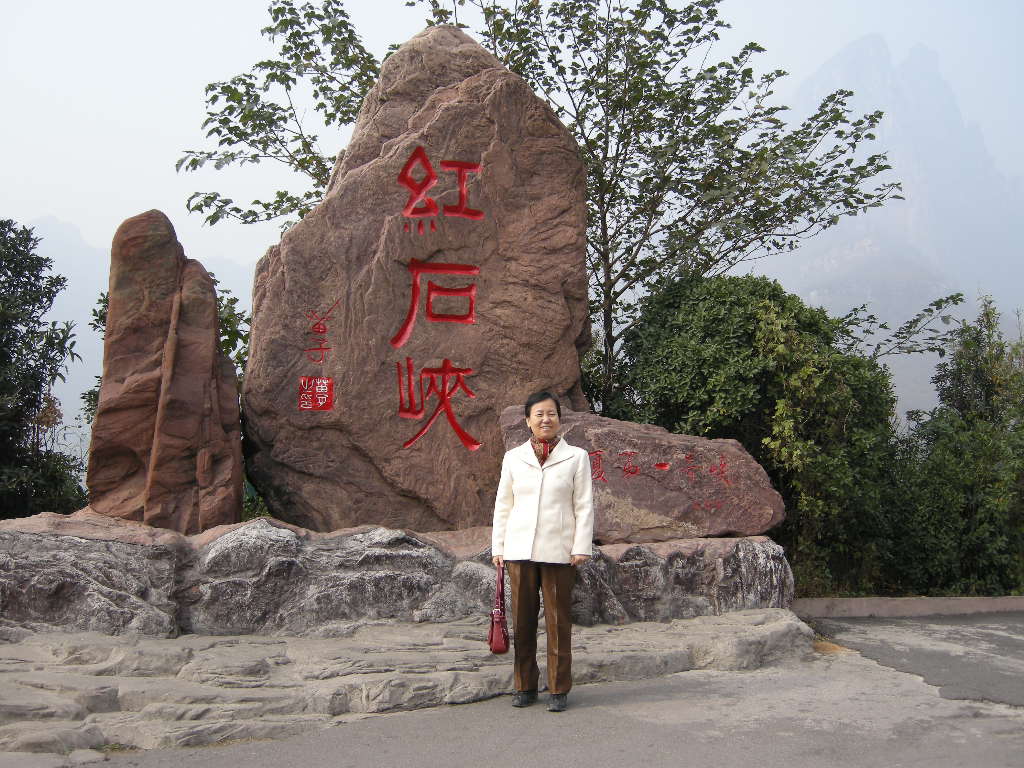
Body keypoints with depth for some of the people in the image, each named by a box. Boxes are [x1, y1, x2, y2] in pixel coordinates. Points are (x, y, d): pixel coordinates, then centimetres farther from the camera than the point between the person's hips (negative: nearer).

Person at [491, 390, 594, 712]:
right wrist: (497, 546, 7)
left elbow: (584, 506, 2)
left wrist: (582, 547, -5)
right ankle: (525, 686, 18)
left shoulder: (576, 457, 4)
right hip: (520, 549, 2)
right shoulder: (513, 457, 9)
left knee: (558, 621, 2)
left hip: (558, 550, -2)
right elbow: (503, 504, 12)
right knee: (522, 620, 6)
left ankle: (558, 689, 13)